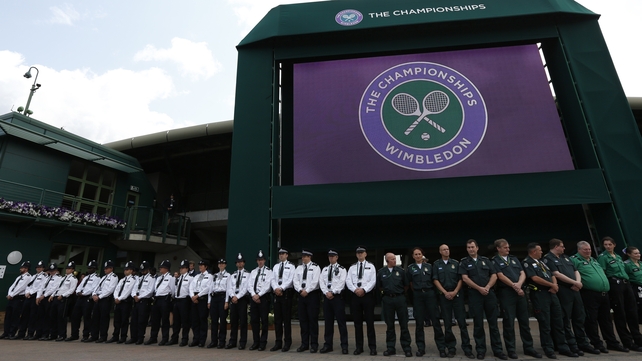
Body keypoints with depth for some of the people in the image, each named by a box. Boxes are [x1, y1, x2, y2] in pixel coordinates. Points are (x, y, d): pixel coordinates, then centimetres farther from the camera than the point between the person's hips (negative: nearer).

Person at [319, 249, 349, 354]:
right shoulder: (324, 269, 13)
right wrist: (326, 292, -10)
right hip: (327, 297, 4)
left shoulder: (341, 269, -1)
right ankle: (328, 345, 19)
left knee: (341, 321, -1)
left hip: (337, 297, -4)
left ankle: (344, 346, 8)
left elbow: (341, 283, -11)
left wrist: (333, 292, -16)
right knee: (328, 322, 10)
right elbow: (321, 282, 4)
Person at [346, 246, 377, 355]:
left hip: (367, 295, -2)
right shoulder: (352, 267, 10)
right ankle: (359, 346, 19)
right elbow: (348, 281, 1)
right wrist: (355, 290, -15)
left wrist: (363, 289, -17)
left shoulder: (371, 266, 4)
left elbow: (373, 281, -6)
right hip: (355, 295, 3)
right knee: (357, 322, 9)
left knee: (370, 322, 2)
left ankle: (372, 347, 12)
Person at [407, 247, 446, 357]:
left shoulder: (429, 266, 7)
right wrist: (417, 289, 9)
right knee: (419, 322, 4)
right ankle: (420, 348, 13)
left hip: (430, 293, 0)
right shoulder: (410, 268, 4)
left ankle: (441, 347, 8)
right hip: (417, 295, 0)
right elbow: (409, 283, 12)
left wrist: (428, 289, 7)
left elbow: (434, 280, 13)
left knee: (435, 320, -1)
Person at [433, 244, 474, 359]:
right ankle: (451, 347, 13)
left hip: (457, 294, 0)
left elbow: (460, 279, 3)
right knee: (447, 323, 4)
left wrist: (455, 292, -8)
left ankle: (466, 348, 5)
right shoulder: (436, 264, 5)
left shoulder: (456, 263, 7)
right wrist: (445, 292, -9)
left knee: (462, 321, -1)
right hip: (444, 296, 0)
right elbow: (435, 280, -1)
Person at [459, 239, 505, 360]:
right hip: (474, 294, -2)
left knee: (493, 323, 6)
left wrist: (487, 287, -9)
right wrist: (479, 288, -14)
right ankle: (480, 350, 13)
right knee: (478, 324, 3)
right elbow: (465, 278, -6)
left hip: (490, 293, 2)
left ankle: (497, 350, 15)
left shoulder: (485, 260, 11)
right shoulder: (464, 262, 3)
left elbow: (494, 276, 6)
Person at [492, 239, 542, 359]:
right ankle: (511, 349, 9)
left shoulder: (514, 259, 17)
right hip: (506, 292, -5)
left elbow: (522, 273, 9)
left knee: (524, 321, 10)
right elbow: (501, 276, -10)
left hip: (520, 291, 5)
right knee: (509, 322, 0)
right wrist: (514, 286, -13)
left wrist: (519, 284, -9)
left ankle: (528, 347, 22)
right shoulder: (495, 261, -2)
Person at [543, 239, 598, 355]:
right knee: (566, 319, -1)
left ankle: (583, 343, 22)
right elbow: (557, 274, -15)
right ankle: (572, 345, 6)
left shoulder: (565, 257, 20)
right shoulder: (548, 258, -8)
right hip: (563, 291, -8)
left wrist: (578, 282, -3)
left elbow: (576, 271, 16)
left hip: (575, 290, 8)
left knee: (579, 318, 12)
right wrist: (575, 283, -10)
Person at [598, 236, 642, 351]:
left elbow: (624, 271, 23)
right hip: (615, 284, -7)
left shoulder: (618, 257, 19)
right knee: (620, 314, -1)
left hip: (626, 283, 7)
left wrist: (627, 281, 14)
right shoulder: (602, 257, -3)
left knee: (632, 312, 8)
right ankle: (628, 342, 6)